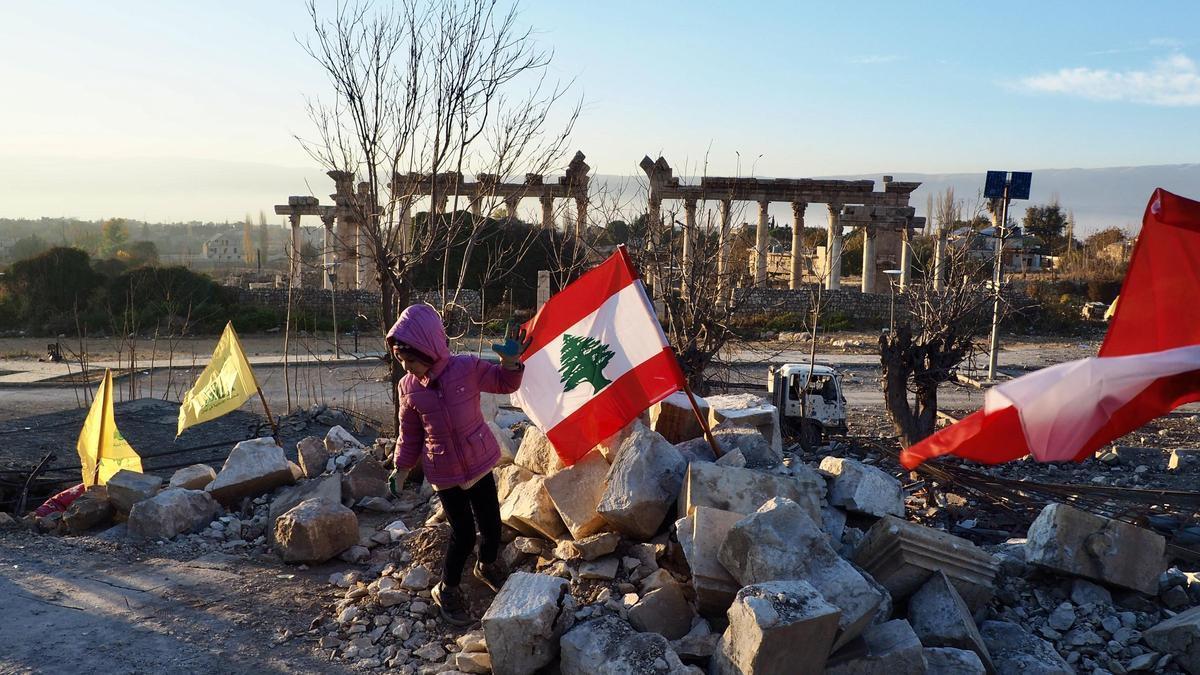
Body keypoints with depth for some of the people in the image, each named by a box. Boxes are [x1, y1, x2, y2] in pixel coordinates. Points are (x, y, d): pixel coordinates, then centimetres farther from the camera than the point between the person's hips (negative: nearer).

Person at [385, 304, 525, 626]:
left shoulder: (467, 367, -14)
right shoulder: (408, 387, -8)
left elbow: (504, 383, 1)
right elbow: (410, 433, 5)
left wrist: (510, 361, -19)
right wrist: (401, 469, 3)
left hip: (479, 462, 1)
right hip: (445, 472, -1)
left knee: (491, 523, 12)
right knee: (462, 532, -1)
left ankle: (487, 565, 45)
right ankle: (447, 589, 24)